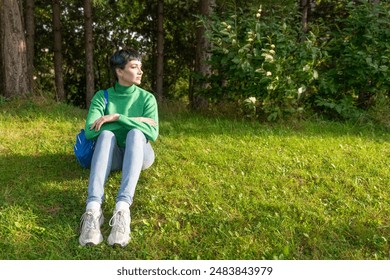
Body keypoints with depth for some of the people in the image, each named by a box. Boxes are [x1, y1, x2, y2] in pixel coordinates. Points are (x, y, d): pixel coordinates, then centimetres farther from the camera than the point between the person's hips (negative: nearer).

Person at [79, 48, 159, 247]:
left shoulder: (147, 98, -2)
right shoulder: (102, 96, -2)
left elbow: (152, 133, -17)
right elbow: (90, 132, -17)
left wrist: (117, 117, -24)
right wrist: (135, 121, -20)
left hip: (140, 155, 0)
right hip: (113, 156, 0)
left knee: (135, 132, -33)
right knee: (107, 134, -32)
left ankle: (123, 208, -53)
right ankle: (93, 208, -53)